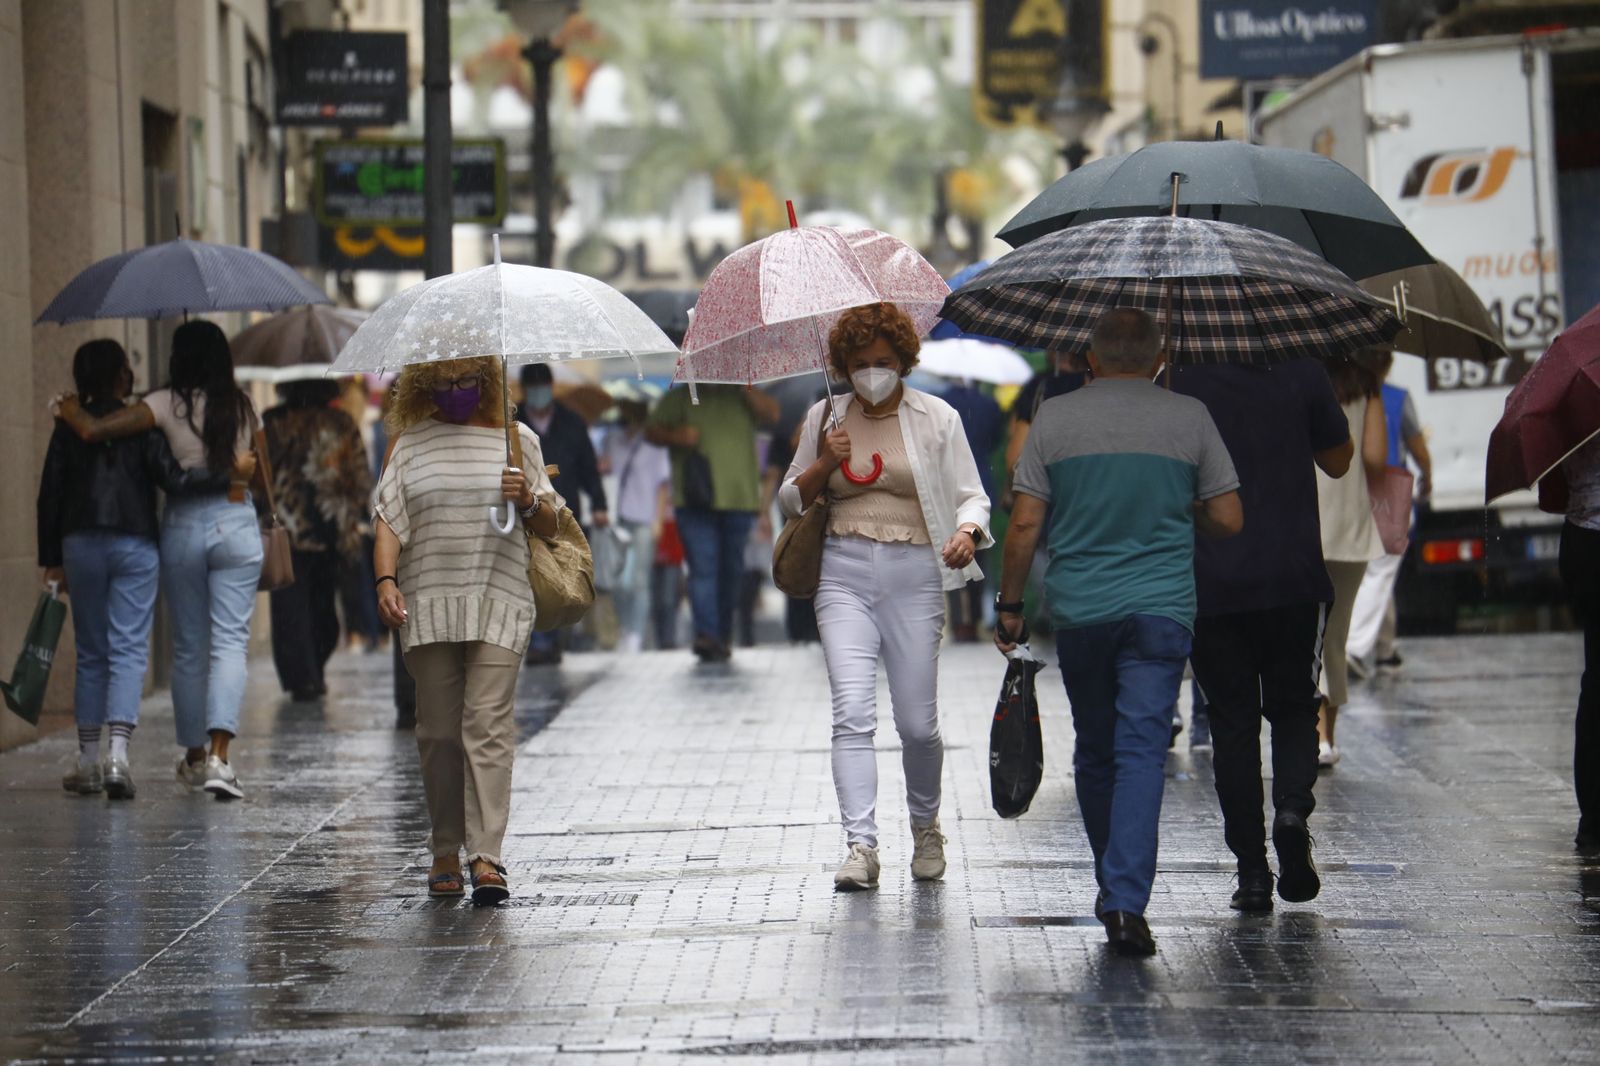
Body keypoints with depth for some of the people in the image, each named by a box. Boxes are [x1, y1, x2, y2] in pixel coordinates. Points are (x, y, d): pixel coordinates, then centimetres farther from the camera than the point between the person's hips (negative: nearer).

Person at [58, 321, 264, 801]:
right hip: (236, 523, 1)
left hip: (183, 526, -1)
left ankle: (194, 757, 23)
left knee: (189, 647, 12)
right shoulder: (243, 406, 3)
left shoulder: (170, 404, -6)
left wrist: (70, 409, 5)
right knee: (230, 641, -4)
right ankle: (220, 757, -21)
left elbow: (93, 430, -14)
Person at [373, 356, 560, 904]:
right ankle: (444, 853, 14)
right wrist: (386, 580, -11)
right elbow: (388, 519, 5)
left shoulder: (517, 439, 10)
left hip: (499, 599, -1)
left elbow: (550, 527, 13)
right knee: (438, 731, 3)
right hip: (427, 605, 1)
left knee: (487, 723, -12)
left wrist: (529, 500, -8)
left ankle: (486, 856, -17)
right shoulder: (408, 442, 11)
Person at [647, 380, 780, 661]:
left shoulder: (741, 396, 14)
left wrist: (744, 385, -7)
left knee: (731, 570, 7)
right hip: (695, 501, -1)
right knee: (702, 567, -14)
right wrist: (675, 436, -9)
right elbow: (651, 430, 11)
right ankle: (707, 635, -22)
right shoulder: (680, 398, 14)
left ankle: (723, 636, 17)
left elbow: (771, 414, -1)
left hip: (738, 500, 1)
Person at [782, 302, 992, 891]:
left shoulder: (936, 418, 6)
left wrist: (967, 532, -17)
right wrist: (825, 464, -3)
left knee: (917, 723, 0)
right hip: (844, 573, 1)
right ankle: (861, 846, -17)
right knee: (852, 711, -14)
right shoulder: (825, 418, 11)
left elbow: (971, 495, 6)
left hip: (914, 574, -1)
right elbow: (790, 500, 16)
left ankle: (925, 827, 27)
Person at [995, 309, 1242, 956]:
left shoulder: (1055, 418, 1)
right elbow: (1228, 520, 4)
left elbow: (1025, 524, -1)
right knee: (1142, 751, -6)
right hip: (1161, 609, -1)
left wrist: (1009, 604, 8)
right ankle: (1126, 903, -19)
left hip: (1078, 611, 1)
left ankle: (1112, 891, 28)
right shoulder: (1189, 418, 2)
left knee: (1094, 753, 15)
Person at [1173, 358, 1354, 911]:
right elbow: (1337, 462, 10)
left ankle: (1252, 870, 3)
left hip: (1208, 588, 0)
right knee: (1293, 708, 16)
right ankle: (1293, 807, -13)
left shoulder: (1176, 382, -3)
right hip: (1292, 578, 0)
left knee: (1231, 721, 6)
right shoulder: (1301, 372, -4)